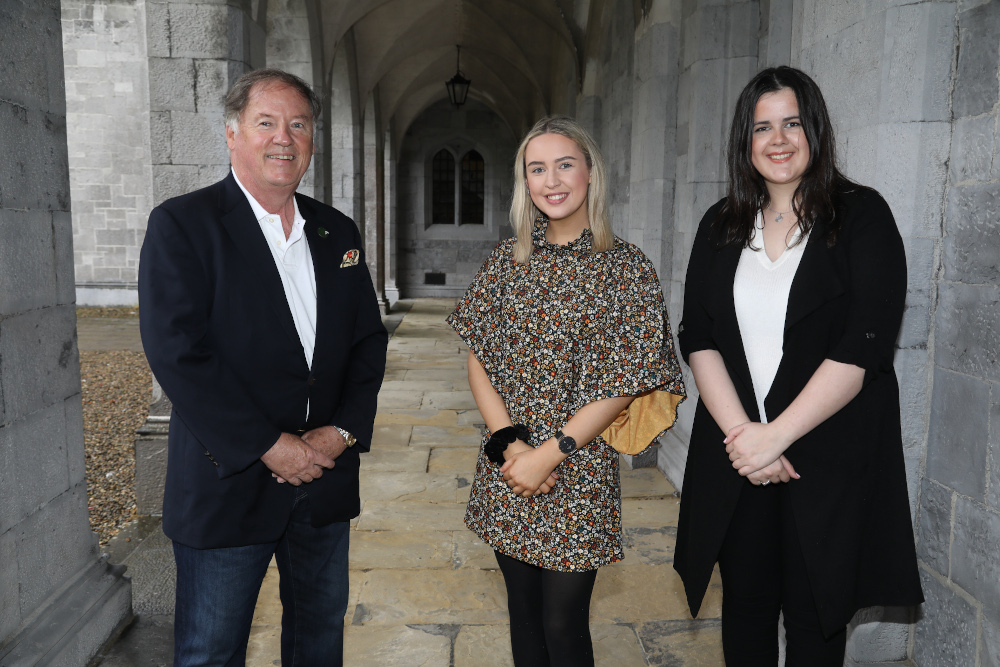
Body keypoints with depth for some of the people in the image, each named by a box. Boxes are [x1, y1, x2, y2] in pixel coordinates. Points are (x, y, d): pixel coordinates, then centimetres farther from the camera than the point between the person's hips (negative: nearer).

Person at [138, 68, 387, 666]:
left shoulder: (338, 232, 9)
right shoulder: (182, 224, -8)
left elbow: (369, 339, 8)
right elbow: (177, 353, -16)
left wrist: (344, 430, -6)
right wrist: (268, 447, -17)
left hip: (326, 478, 5)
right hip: (228, 483, -5)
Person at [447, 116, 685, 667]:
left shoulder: (626, 268, -7)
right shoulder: (508, 259, 4)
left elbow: (622, 385, -10)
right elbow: (478, 358, 3)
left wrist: (549, 453, -14)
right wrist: (508, 441, -10)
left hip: (579, 472, -3)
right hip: (505, 473, 4)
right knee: (523, 611, 19)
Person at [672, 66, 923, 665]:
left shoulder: (862, 216, -4)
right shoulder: (722, 227, 8)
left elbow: (864, 345, -13)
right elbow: (698, 339, 0)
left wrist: (775, 436, -18)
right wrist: (739, 431, -13)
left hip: (831, 460, -3)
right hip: (736, 458, 3)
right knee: (746, 609, 15)